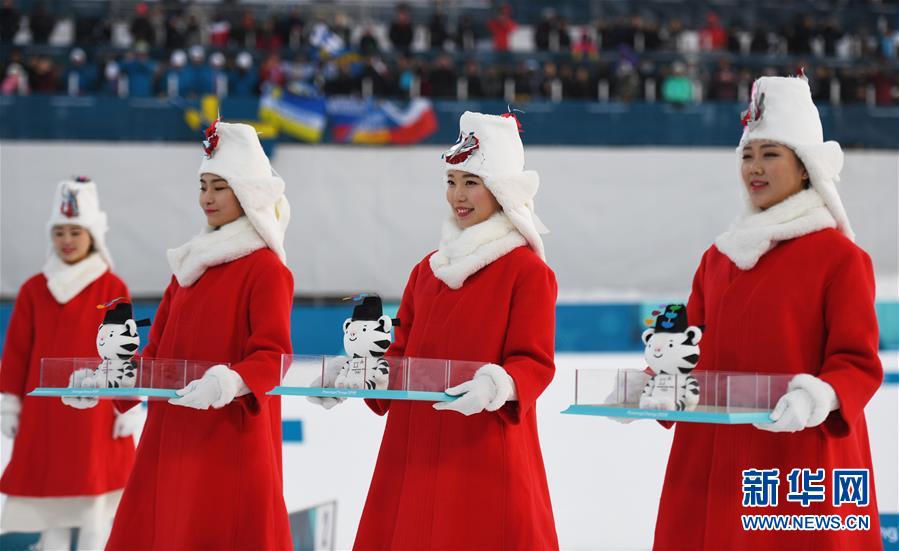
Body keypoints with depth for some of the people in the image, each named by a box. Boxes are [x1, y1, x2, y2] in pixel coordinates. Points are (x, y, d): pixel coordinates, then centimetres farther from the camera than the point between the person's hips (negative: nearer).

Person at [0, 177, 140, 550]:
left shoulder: (112, 288, -2)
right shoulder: (34, 289, 5)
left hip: (96, 408, -2)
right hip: (44, 410, 2)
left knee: (95, 496, 1)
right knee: (48, 496, 7)